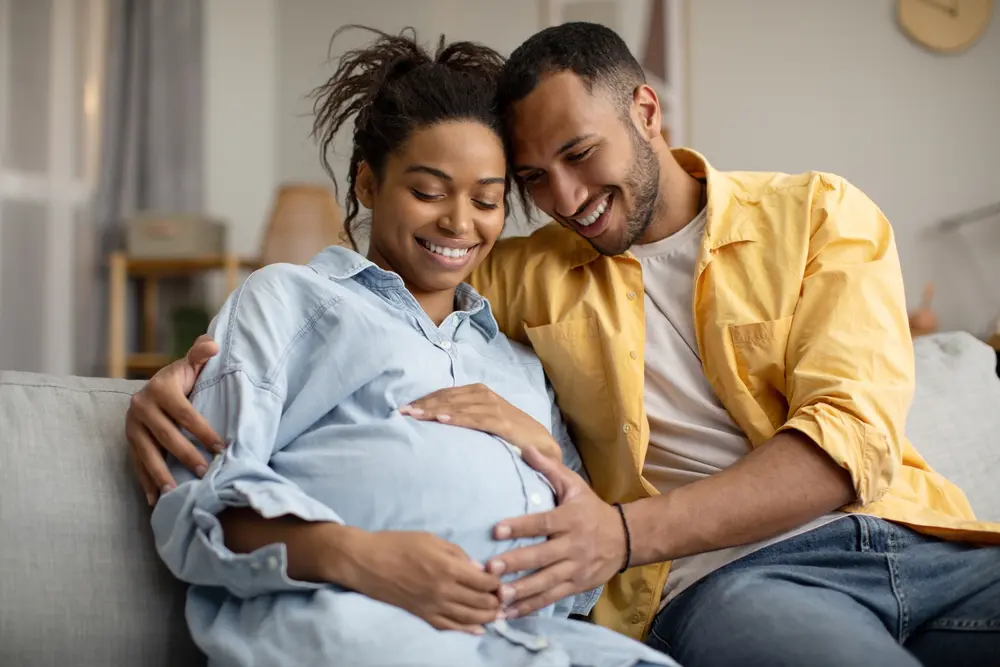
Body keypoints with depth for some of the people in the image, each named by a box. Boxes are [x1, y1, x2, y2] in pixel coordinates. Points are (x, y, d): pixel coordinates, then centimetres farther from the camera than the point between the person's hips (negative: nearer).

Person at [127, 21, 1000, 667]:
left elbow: (852, 431, -4)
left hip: (924, 542, 2)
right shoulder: (525, 277, 16)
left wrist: (627, 531, -15)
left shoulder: (819, 215, 9)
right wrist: (190, 371, -2)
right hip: (725, 575, -1)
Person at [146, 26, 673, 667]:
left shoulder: (522, 357, 30)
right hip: (337, 613, -4)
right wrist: (353, 555, -17)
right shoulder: (287, 296, 18)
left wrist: (544, 448, 4)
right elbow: (202, 503, 3)